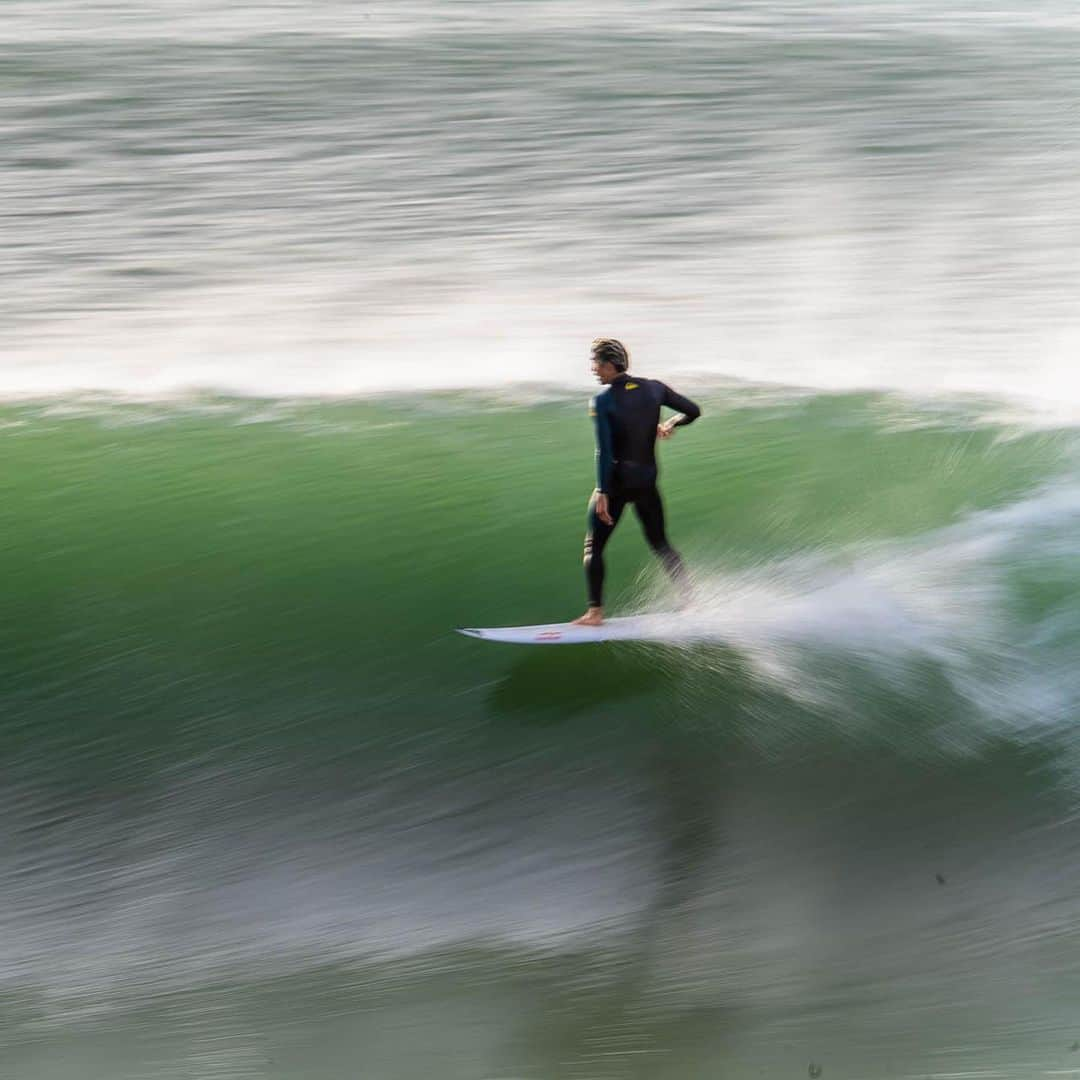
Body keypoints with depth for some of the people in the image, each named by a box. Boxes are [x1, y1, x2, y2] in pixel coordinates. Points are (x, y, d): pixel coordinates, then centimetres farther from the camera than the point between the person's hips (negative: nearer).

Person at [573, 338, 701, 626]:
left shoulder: (602, 401, -12)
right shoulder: (654, 388, 1)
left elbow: (604, 450, -18)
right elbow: (693, 411, 6)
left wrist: (602, 493, -19)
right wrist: (670, 424, 25)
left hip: (616, 481, -5)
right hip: (647, 481, 5)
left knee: (594, 546, 3)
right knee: (660, 544, 16)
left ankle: (595, 611, -5)